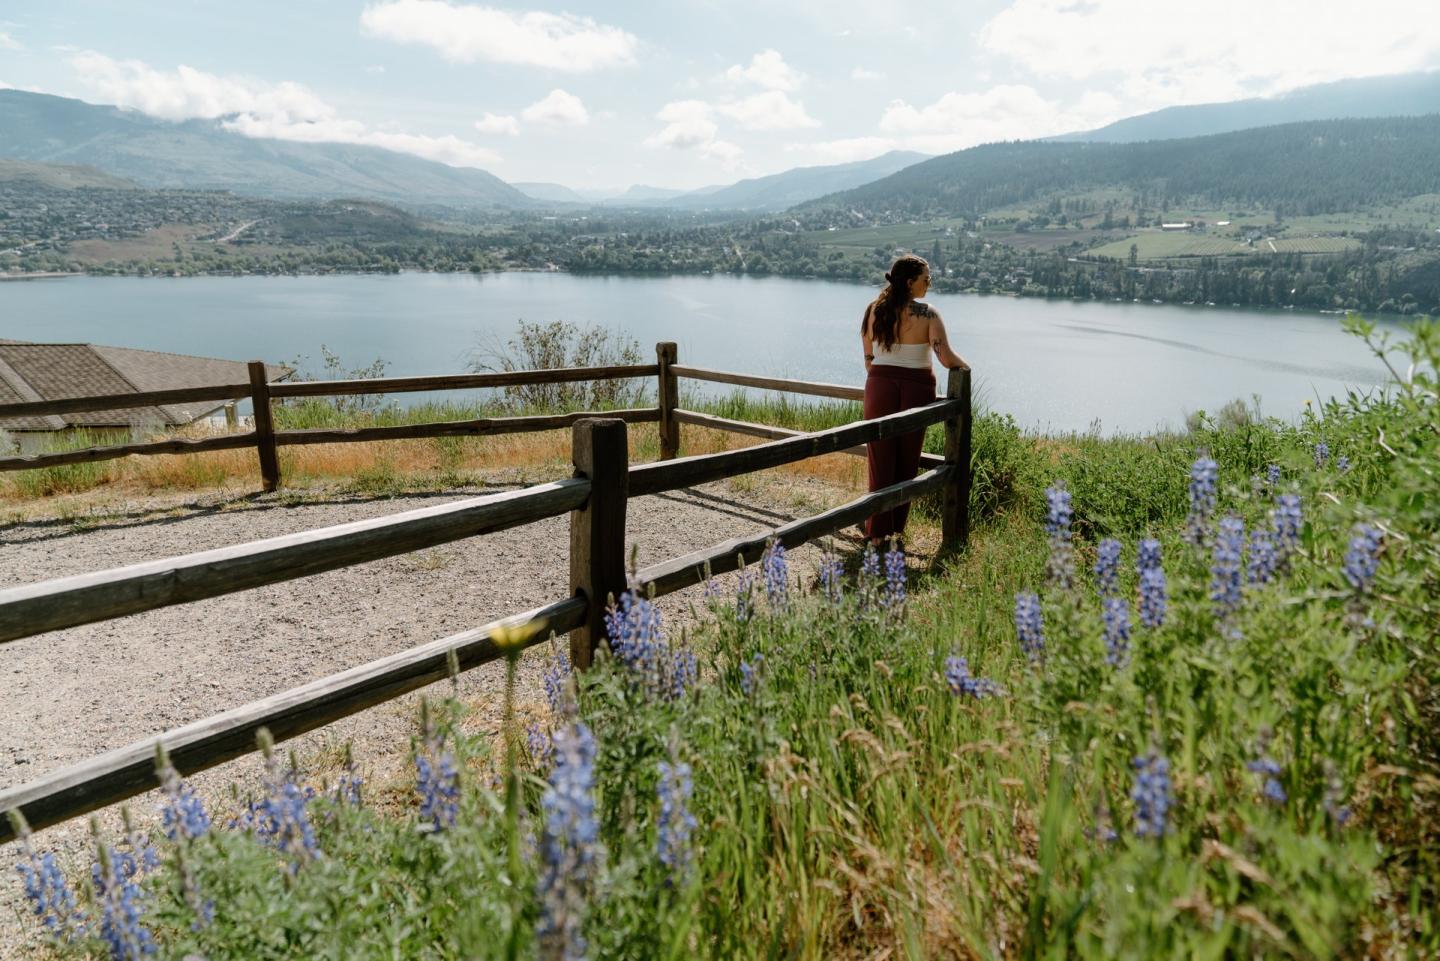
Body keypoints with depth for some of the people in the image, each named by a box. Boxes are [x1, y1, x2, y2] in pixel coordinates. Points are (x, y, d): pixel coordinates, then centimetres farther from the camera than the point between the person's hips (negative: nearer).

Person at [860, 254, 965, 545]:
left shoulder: (874, 311, 0)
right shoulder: (927, 314, -11)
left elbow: (868, 358, 6)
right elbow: (946, 357, -17)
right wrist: (965, 366, 3)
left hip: (880, 386, 2)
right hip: (916, 388, -2)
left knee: (880, 459, 9)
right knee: (907, 460, 12)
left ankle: (878, 531, 12)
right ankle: (897, 528, 21)